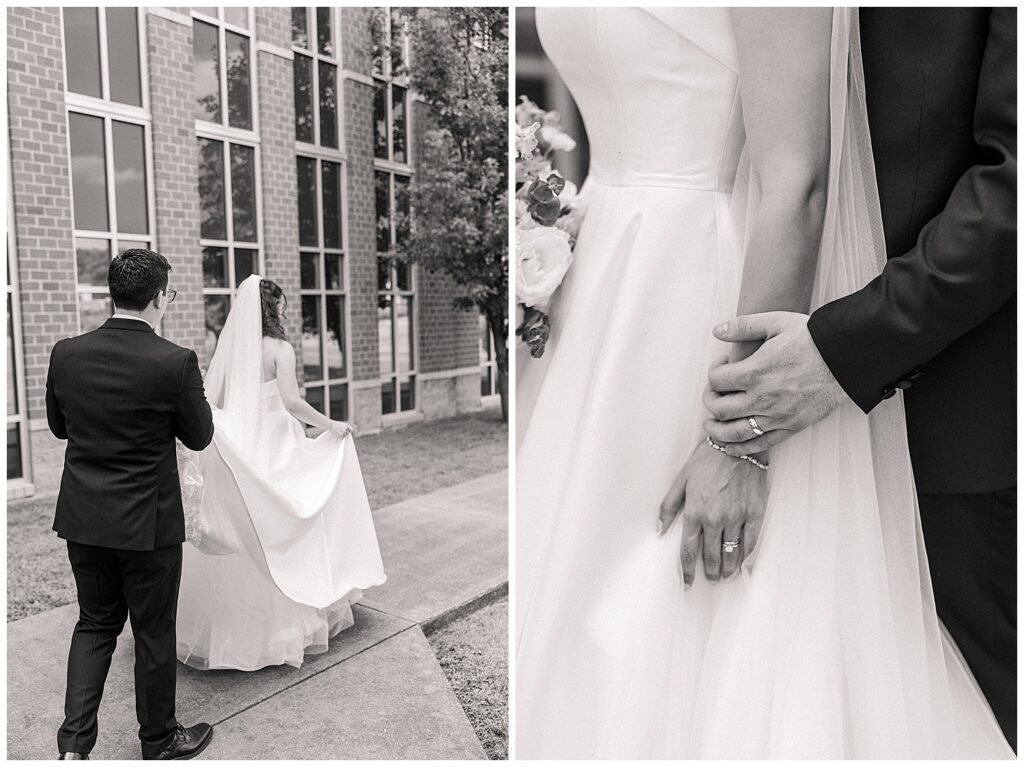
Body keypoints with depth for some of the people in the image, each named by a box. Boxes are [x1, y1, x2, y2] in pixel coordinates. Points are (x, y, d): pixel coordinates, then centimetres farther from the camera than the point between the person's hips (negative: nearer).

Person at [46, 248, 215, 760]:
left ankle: (74, 742, 17)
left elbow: (59, 426, 10)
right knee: (154, 632, 13)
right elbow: (199, 437, -7)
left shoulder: (66, 353, -5)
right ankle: (158, 741, 31)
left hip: (82, 518, 5)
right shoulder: (175, 362, -20)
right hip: (147, 522, -4)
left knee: (95, 623, 22)